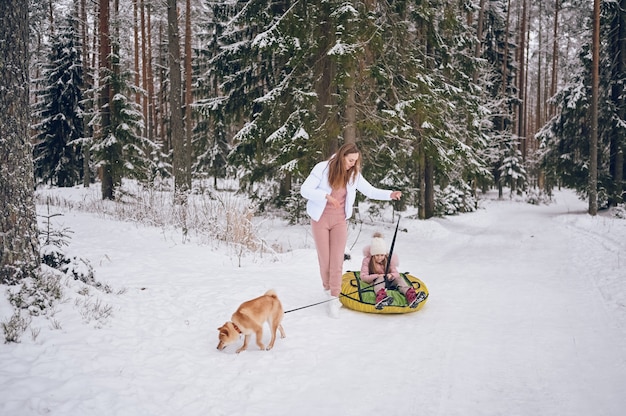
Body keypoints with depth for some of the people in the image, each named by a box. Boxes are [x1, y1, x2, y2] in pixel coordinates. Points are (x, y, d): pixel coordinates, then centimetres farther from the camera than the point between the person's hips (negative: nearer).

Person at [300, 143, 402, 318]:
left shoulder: (353, 174, -3)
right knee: (324, 259, 6)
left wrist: (390, 194, -18)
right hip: (320, 220, -2)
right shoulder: (322, 168, -15)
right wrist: (326, 196, -32)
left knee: (337, 261, -3)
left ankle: (334, 298, 1)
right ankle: (328, 288, 30)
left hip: (340, 221, 2)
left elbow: (370, 191, -2)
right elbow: (304, 190, -18)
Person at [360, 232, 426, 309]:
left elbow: (396, 273, 1)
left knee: (399, 278, -23)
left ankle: (411, 297, -52)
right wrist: (377, 276, -24)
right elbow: (363, 277, -13)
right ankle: (380, 299, -71)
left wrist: (391, 275, -24)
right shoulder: (367, 260, -3)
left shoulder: (388, 260, 6)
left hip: (388, 282, 4)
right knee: (380, 279, -36)